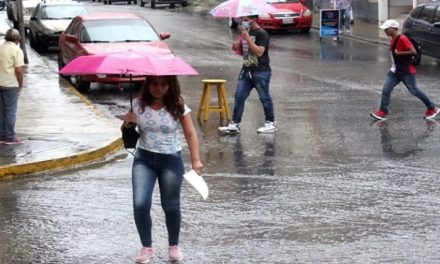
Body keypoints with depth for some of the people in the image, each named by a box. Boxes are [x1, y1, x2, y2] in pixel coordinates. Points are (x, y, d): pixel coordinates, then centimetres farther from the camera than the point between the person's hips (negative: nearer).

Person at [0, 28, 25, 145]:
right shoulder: (17, 50, -12)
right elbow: (19, 69, -18)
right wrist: (21, 85, -6)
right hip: (11, 84, -6)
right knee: (10, 111, 1)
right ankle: (9, 137, 3)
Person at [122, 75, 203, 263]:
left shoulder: (178, 106, -8)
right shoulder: (138, 104, -4)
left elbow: (190, 134, -6)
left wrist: (196, 160, -18)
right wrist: (127, 123, -18)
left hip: (171, 160, -1)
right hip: (144, 159, 1)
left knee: (171, 206, 7)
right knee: (140, 204, -13)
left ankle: (174, 246, 32)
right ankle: (147, 247, 7)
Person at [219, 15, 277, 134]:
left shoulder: (261, 34, -11)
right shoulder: (245, 32, 13)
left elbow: (259, 52, -22)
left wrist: (247, 38, -24)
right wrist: (237, 47, 0)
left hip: (260, 72, -8)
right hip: (246, 70, 8)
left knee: (264, 98, 1)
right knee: (239, 96, 1)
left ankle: (271, 123, 14)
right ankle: (235, 124, 2)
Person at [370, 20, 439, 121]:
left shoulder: (402, 39, -21)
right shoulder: (393, 40, 7)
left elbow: (413, 52, -25)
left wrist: (399, 53, -23)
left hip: (406, 72, -8)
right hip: (395, 71, 8)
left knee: (414, 91, 3)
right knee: (386, 89, -2)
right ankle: (383, 112, 1)